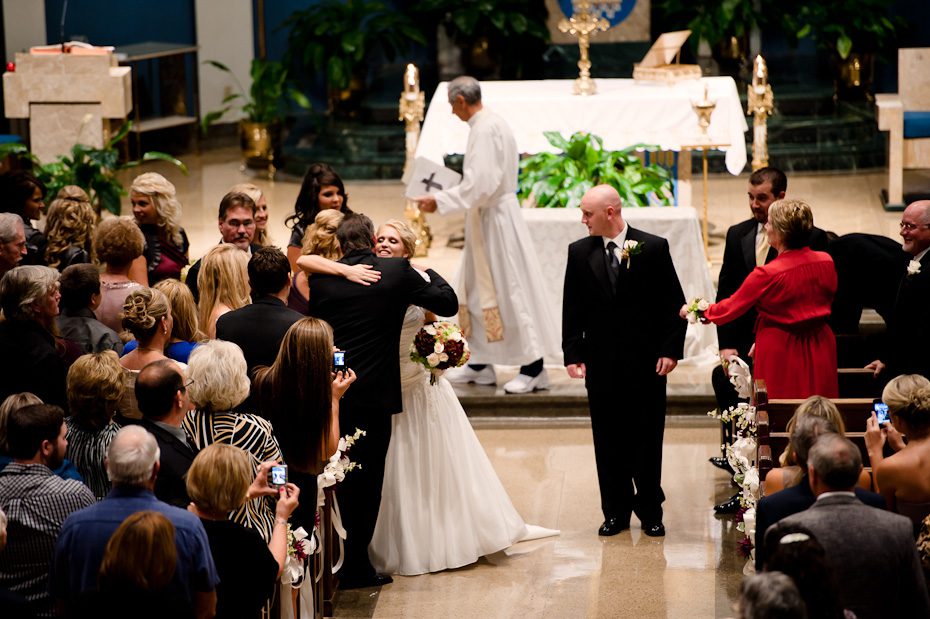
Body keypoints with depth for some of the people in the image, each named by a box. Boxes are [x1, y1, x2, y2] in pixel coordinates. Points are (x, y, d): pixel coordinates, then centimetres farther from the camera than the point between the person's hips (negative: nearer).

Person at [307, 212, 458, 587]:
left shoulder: (322, 278, 1)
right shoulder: (397, 271, -5)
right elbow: (448, 303, 0)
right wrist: (429, 273, 16)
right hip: (374, 394, -3)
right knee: (367, 479, 4)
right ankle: (356, 566, 5)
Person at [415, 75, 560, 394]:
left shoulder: (486, 130, -20)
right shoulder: (491, 123, 11)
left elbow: (479, 184, -25)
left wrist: (439, 201, -21)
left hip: (496, 220, -10)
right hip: (489, 216, 10)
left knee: (509, 289, -5)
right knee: (477, 289, 14)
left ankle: (533, 367, 0)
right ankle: (480, 364, 21)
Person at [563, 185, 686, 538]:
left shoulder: (654, 248, -3)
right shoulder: (579, 253, 4)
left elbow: (674, 304, -1)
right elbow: (572, 308, 6)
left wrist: (671, 349, -8)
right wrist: (573, 354, -2)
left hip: (646, 362, -2)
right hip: (601, 362, 2)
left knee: (647, 438, 4)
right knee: (607, 439, 6)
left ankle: (650, 511, 17)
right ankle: (616, 511, 16)